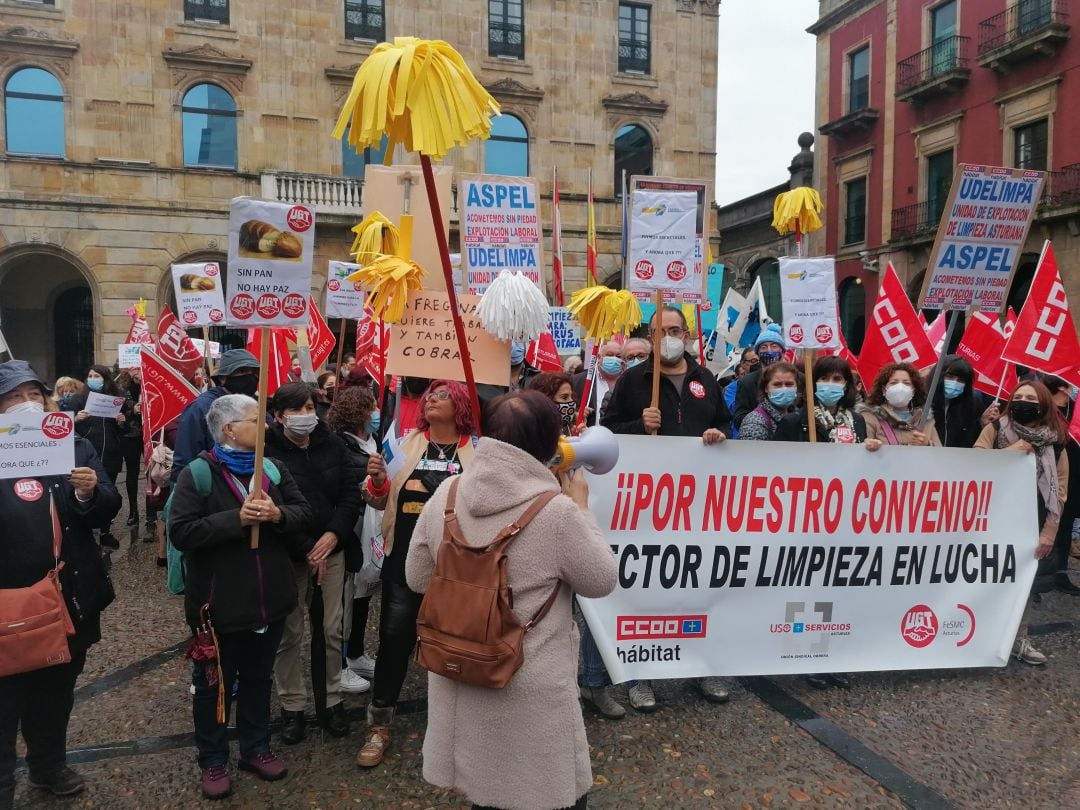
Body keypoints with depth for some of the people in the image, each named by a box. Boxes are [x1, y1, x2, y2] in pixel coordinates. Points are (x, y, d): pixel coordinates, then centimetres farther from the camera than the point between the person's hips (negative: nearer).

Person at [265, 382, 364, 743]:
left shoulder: (333, 446, 2)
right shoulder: (267, 451, -11)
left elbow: (351, 494, 2)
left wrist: (332, 536, -10)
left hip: (330, 549, 4)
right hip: (288, 553, -3)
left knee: (332, 629, 10)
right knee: (289, 632, 6)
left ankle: (330, 700, 27)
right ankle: (291, 706, 24)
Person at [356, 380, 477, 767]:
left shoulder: (479, 450, -3)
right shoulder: (407, 443, 4)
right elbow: (380, 501, 9)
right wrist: (377, 480, -12)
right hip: (405, 558, 2)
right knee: (394, 637, 6)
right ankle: (379, 724, 23)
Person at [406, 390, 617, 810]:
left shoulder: (445, 495, -6)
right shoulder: (556, 510, -22)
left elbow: (417, 578, 4)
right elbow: (602, 581, -7)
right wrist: (581, 508, 0)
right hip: (529, 688, -5)